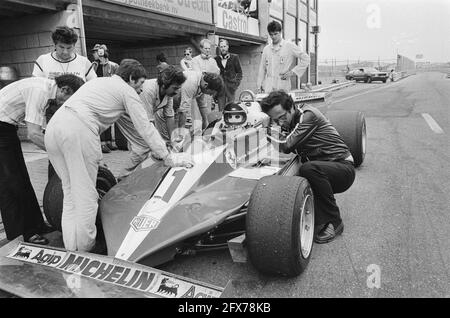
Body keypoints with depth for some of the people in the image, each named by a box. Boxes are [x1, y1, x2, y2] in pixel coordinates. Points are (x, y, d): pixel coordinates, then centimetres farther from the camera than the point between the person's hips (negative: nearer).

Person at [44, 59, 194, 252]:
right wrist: (168, 157, 14)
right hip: (78, 130, -8)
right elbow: (145, 128, 9)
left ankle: (71, 247, 20)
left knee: (70, 191, 14)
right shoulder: (127, 91, 11)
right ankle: (85, 248, 13)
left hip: (53, 126, 8)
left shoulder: (99, 82, 33)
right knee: (85, 194, 2)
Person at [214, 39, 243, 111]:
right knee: (221, 109, -1)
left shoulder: (234, 57, 8)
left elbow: (239, 72, 9)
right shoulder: (216, 59, 10)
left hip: (231, 87, -1)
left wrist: (236, 83, -3)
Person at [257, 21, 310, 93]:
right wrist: (259, 86, 10)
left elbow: (306, 59, 1)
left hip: (282, 87, -3)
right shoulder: (266, 49, 14)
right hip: (267, 87, 3)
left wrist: (293, 72, -4)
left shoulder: (289, 46, 3)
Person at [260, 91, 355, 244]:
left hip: (343, 167, -7)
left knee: (309, 169, -37)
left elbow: (287, 146, -24)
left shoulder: (308, 115, -16)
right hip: (320, 173, 8)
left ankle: (334, 222, -20)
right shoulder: (291, 122, 9)